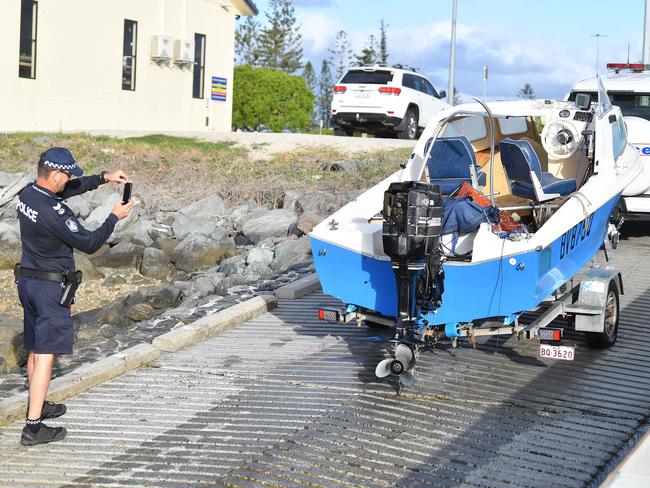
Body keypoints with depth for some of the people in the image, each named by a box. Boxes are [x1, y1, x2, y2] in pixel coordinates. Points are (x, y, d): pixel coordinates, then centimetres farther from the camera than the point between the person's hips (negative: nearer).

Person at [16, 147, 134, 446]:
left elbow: (72, 188, 19)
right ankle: (33, 427, -7)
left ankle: (38, 406, 36)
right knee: (45, 355, -7)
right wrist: (115, 217, -4)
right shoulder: (54, 213, -25)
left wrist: (104, 178, 15)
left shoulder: (28, 193, 2)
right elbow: (89, 244, -15)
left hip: (27, 280, 9)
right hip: (50, 286, -9)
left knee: (35, 349, 21)